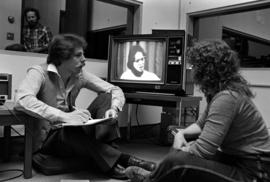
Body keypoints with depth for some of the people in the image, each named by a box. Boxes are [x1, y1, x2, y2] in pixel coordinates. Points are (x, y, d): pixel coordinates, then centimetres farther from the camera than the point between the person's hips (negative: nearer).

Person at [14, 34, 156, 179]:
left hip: (72, 129, 5)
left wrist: (113, 109, -25)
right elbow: (21, 100, -36)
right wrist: (64, 116, -43)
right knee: (69, 132, -39)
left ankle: (104, 148, -26)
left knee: (105, 97, -10)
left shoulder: (80, 75, -2)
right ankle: (121, 159, -25)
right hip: (47, 139, -5)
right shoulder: (39, 72, -16)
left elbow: (115, 90, -2)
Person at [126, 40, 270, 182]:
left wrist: (179, 149, -8)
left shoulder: (226, 98, -27)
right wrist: (182, 133, -1)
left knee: (176, 161, -19)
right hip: (236, 158, 10)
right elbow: (201, 124, 17)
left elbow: (202, 150, -28)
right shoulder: (222, 91, 5)